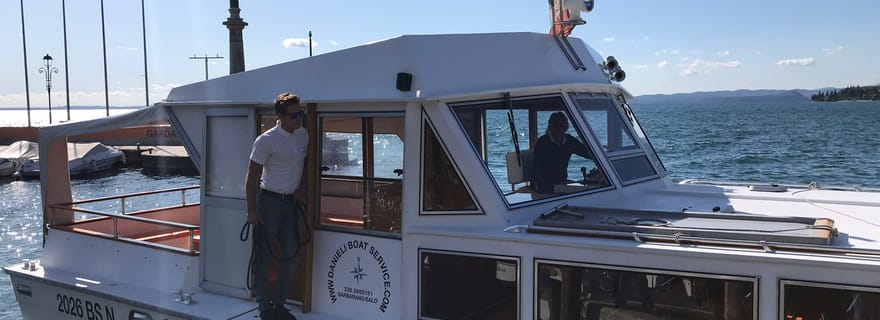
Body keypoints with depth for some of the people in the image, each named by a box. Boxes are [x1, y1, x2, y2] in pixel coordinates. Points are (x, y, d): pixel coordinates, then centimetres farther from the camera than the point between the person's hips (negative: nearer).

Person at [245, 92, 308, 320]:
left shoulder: (303, 135, 4)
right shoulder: (266, 140, -15)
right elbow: (253, 177, -12)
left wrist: (300, 187, 7)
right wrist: (252, 210, -14)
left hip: (291, 202, 6)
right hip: (269, 201, -6)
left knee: (291, 254, 8)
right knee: (264, 256, 1)